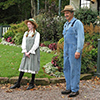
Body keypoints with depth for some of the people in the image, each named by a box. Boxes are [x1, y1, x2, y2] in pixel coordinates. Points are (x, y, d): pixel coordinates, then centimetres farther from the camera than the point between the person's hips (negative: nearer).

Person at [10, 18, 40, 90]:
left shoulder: (37, 34, -3)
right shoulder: (26, 33, 13)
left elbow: (36, 45, -9)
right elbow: (23, 43, 8)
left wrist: (29, 52, -11)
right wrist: (25, 52, -5)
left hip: (34, 53, -4)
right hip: (27, 53, 5)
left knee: (33, 67, 0)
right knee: (23, 67, 2)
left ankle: (32, 83, 12)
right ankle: (18, 83, 5)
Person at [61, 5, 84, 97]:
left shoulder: (77, 23, -8)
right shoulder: (66, 25, 17)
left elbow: (81, 38, -14)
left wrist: (78, 51, -21)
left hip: (74, 50, -8)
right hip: (67, 50, 9)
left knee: (74, 69, -4)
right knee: (66, 69, 10)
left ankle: (75, 90, 5)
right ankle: (69, 88, 19)